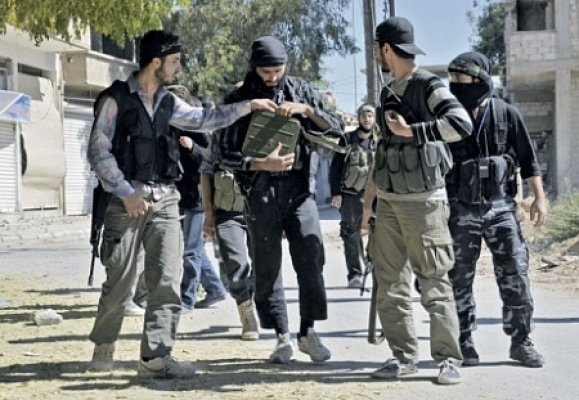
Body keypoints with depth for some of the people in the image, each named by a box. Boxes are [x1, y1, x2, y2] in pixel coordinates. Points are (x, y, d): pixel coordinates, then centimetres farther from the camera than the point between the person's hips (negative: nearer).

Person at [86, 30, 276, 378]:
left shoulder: (167, 102, 12)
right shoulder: (116, 98, -6)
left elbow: (204, 120, 19)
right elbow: (98, 151, -9)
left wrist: (248, 106, 13)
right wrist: (125, 192, -15)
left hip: (165, 199, 6)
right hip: (129, 199, -5)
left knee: (168, 279, -4)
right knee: (120, 280, 0)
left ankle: (155, 357, -2)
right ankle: (104, 346, 23)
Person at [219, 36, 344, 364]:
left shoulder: (302, 91, 7)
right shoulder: (239, 100, 0)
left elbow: (337, 128, 4)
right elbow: (226, 154, -1)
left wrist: (307, 110, -12)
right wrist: (262, 164, -17)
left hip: (300, 187, 1)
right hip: (261, 192, -1)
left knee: (311, 260, -6)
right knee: (267, 268, 3)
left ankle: (308, 332, 8)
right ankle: (283, 337, 12)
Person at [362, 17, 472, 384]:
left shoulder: (429, 87, -10)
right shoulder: (388, 93, 15)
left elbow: (462, 124, -27)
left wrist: (412, 130, -23)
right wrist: (367, 199, 21)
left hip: (423, 201, -8)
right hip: (388, 202, 8)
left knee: (435, 283, -4)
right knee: (390, 283, 6)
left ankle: (449, 359, 3)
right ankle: (404, 357, 14)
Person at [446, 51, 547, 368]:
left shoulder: (506, 114, -1)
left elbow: (527, 158, 3)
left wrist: (539, 197, -2)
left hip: (500, 208, 0)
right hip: (460, 211, 0)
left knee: (515, 275, -3)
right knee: (460, 280, 4)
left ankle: (521, 342, 9)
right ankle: (464, 343, 16)